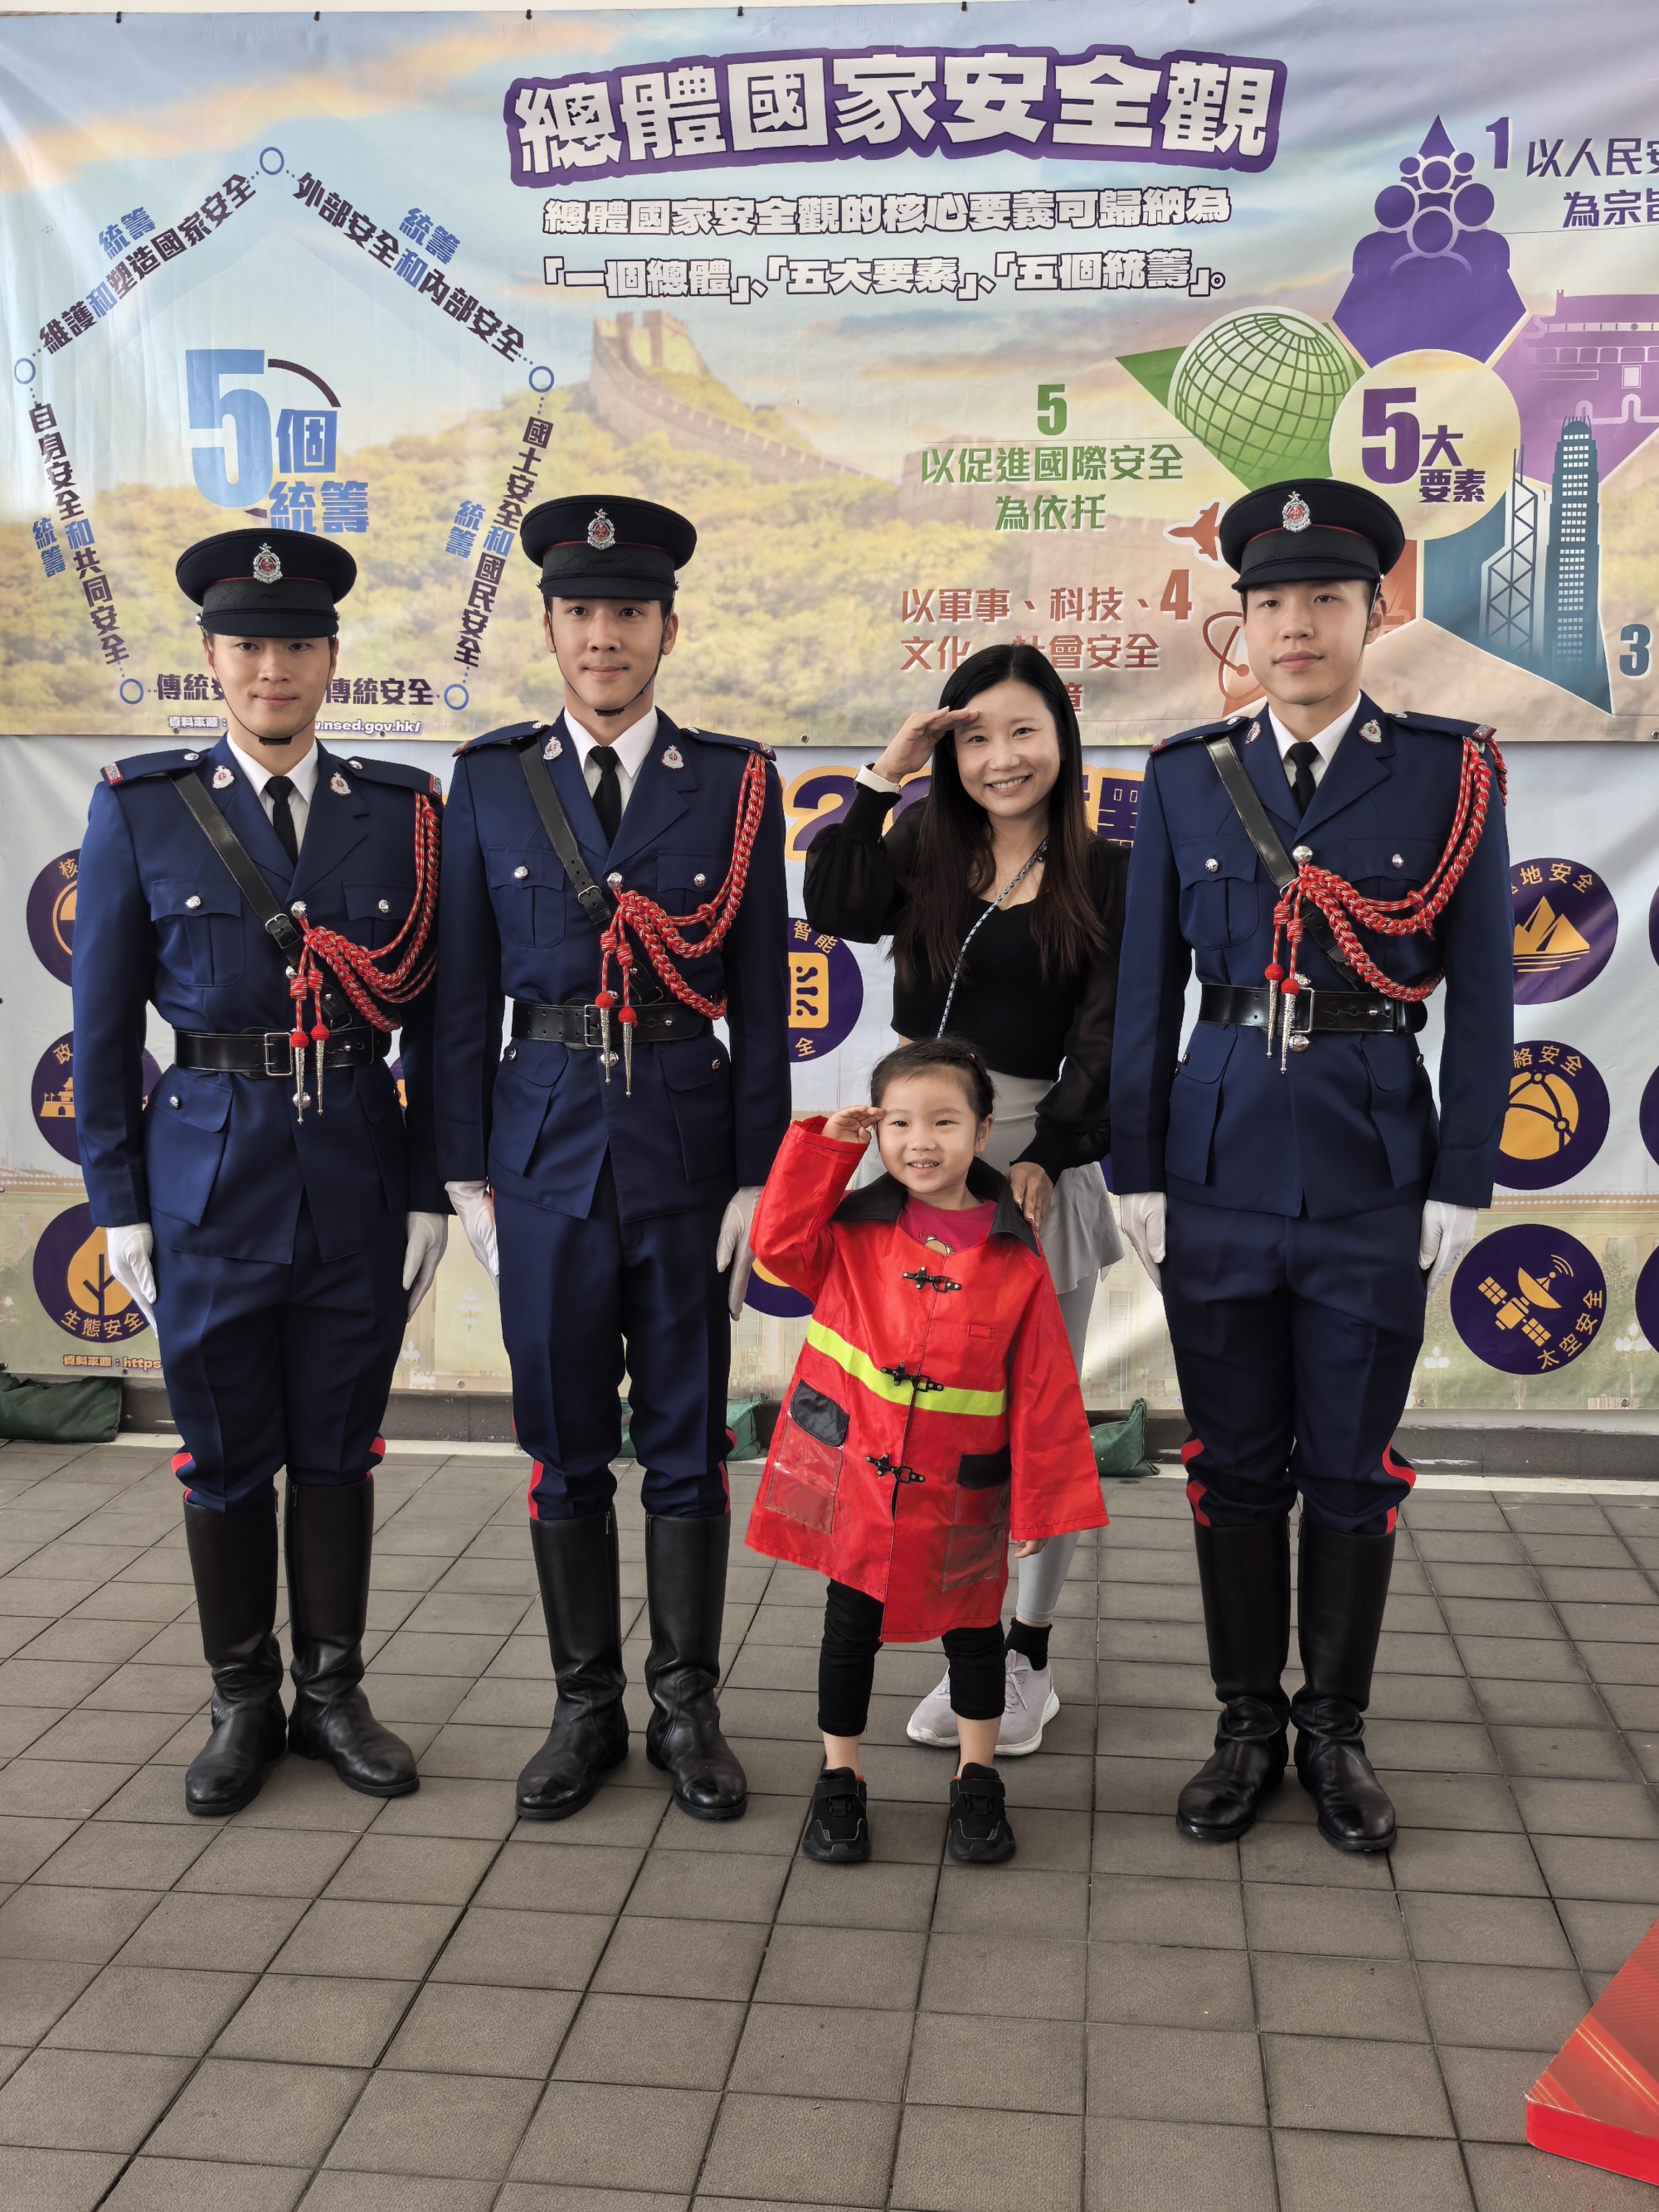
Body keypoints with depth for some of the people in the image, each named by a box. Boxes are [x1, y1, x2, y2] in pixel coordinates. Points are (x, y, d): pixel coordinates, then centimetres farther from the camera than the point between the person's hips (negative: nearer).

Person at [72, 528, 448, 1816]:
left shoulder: (406, 813, 3)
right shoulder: (141, 811, 1)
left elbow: (433, 1024, 6)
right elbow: (105, 1024, 2)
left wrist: (431, 1189, 2)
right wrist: (120, 1204, 0)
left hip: (360, 1177, 1)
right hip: (209, 1177, -1)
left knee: (340, 1451, 11)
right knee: (226, 1458, 9)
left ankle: (335, 1693, 26)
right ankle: (245, 1703, 26)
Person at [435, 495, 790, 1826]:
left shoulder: (735, 783, 2)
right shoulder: (491, 780, 5)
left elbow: (764, 999, 2)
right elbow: (466, 991, 5)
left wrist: (758, 1175, -3)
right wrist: (469, 1170, 1)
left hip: (689, 1137, 0)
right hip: (544, 1140, 1)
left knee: (687, 1436, 7)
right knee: (563, 1440, 8)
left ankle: (688, 1706, 21)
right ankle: (587, 1705, 23)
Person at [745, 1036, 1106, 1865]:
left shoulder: (1016, 1259, -8)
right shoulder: (854, 1231, -3)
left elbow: (1043, 1389, -5)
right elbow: (778, 1241, -11)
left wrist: (1040, 1504, -5)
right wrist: (825, 1145, -13)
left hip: (960, 1497, 0)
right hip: (850, 1477, 1)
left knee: (972, 1628, 15)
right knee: (850, 1629, 12)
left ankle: (977, 1782, 36)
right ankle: (838, 1782, 30)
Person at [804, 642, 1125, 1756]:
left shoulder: (1109, 875, -2)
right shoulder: (926, 849, 7)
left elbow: (1105, 1038, -7)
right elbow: (840, 911, -13)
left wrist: (1046, 1158, -15)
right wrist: (882, 780, -12)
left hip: (1041, 1157, -3)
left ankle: (1031, 1661, 22)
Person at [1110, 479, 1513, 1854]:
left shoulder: (1453, 773, 0)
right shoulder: (1186, 780, 4)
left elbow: (1483, 997, 0)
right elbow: (1147, 988, 5)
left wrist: (1460, 1184, -4)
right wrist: (1136, 1171, 2)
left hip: (1374, 1175, -1)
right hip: (1218, 1169, 2)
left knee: (1353, 1468, 9)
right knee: (1236, 1465, 10)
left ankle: (1337, 1730, 26)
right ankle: (1250, 1727, 25)